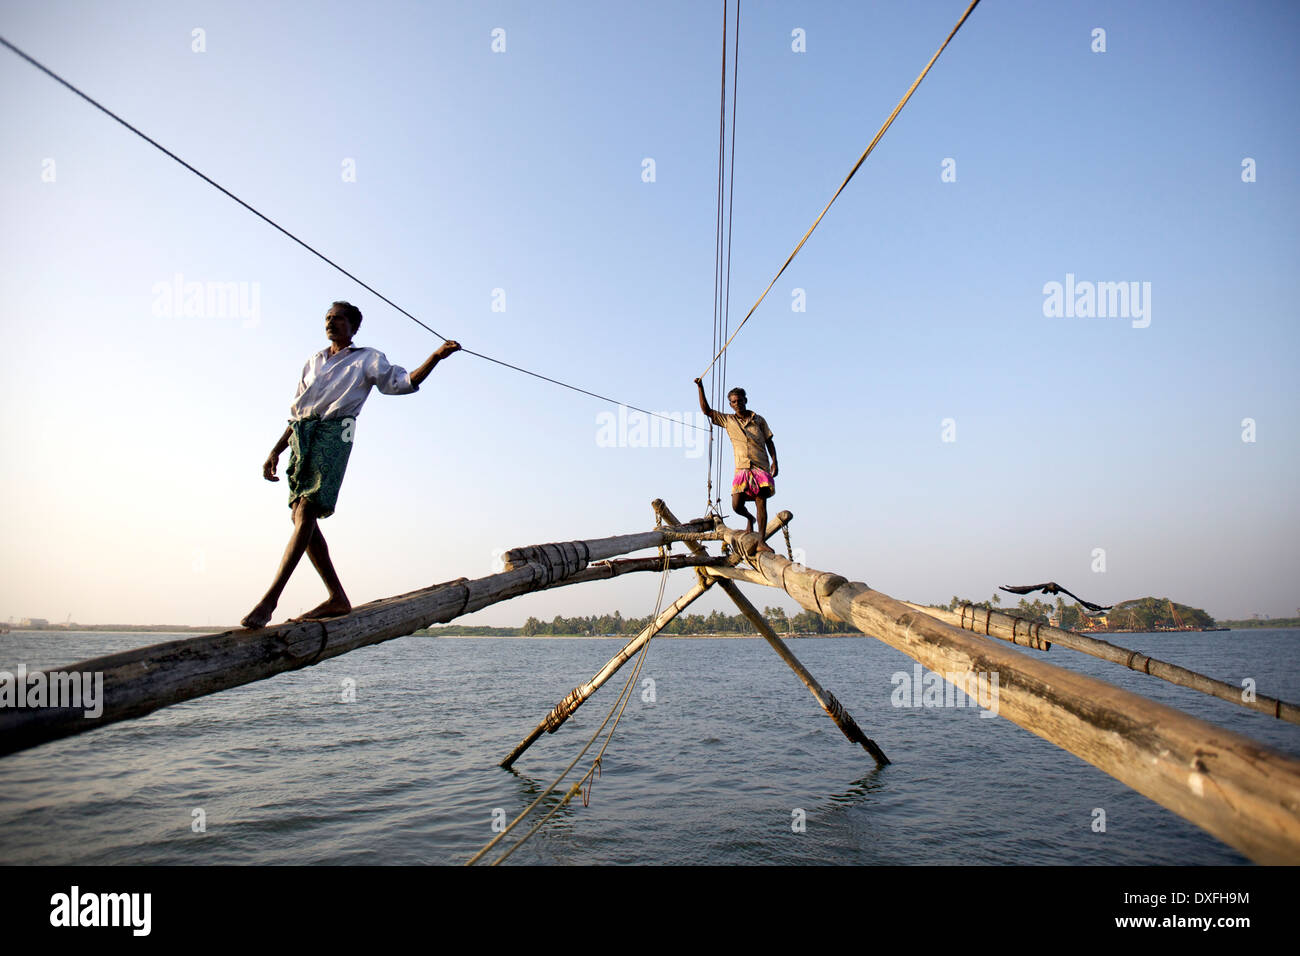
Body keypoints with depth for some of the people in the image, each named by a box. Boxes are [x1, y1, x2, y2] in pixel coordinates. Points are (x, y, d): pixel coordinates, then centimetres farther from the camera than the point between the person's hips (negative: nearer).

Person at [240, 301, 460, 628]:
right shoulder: (313, 362, 28)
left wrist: (436, 356, -11)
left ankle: (270, 598, -22)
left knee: (307, 511, -17)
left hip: (334, 433, -6)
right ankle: (338, 598, 2)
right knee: (301, 516, -3)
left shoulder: (368, 359, 15)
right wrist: (276, 451, 19)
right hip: (302, 436, 6)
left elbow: (403, 382, 2)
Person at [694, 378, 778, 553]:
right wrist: (700, 387, 0)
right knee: (736, 505, -8)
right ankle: (749, 518, 27)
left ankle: (761, 542, -5)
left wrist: (774, 462, -1)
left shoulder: (758, 420, 9)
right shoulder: (728, 420, 10)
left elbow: (769, 442, 12)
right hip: (742, 468, 1)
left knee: (761, 504, -7)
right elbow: (706, 410, 9)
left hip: (761, 467, -1)